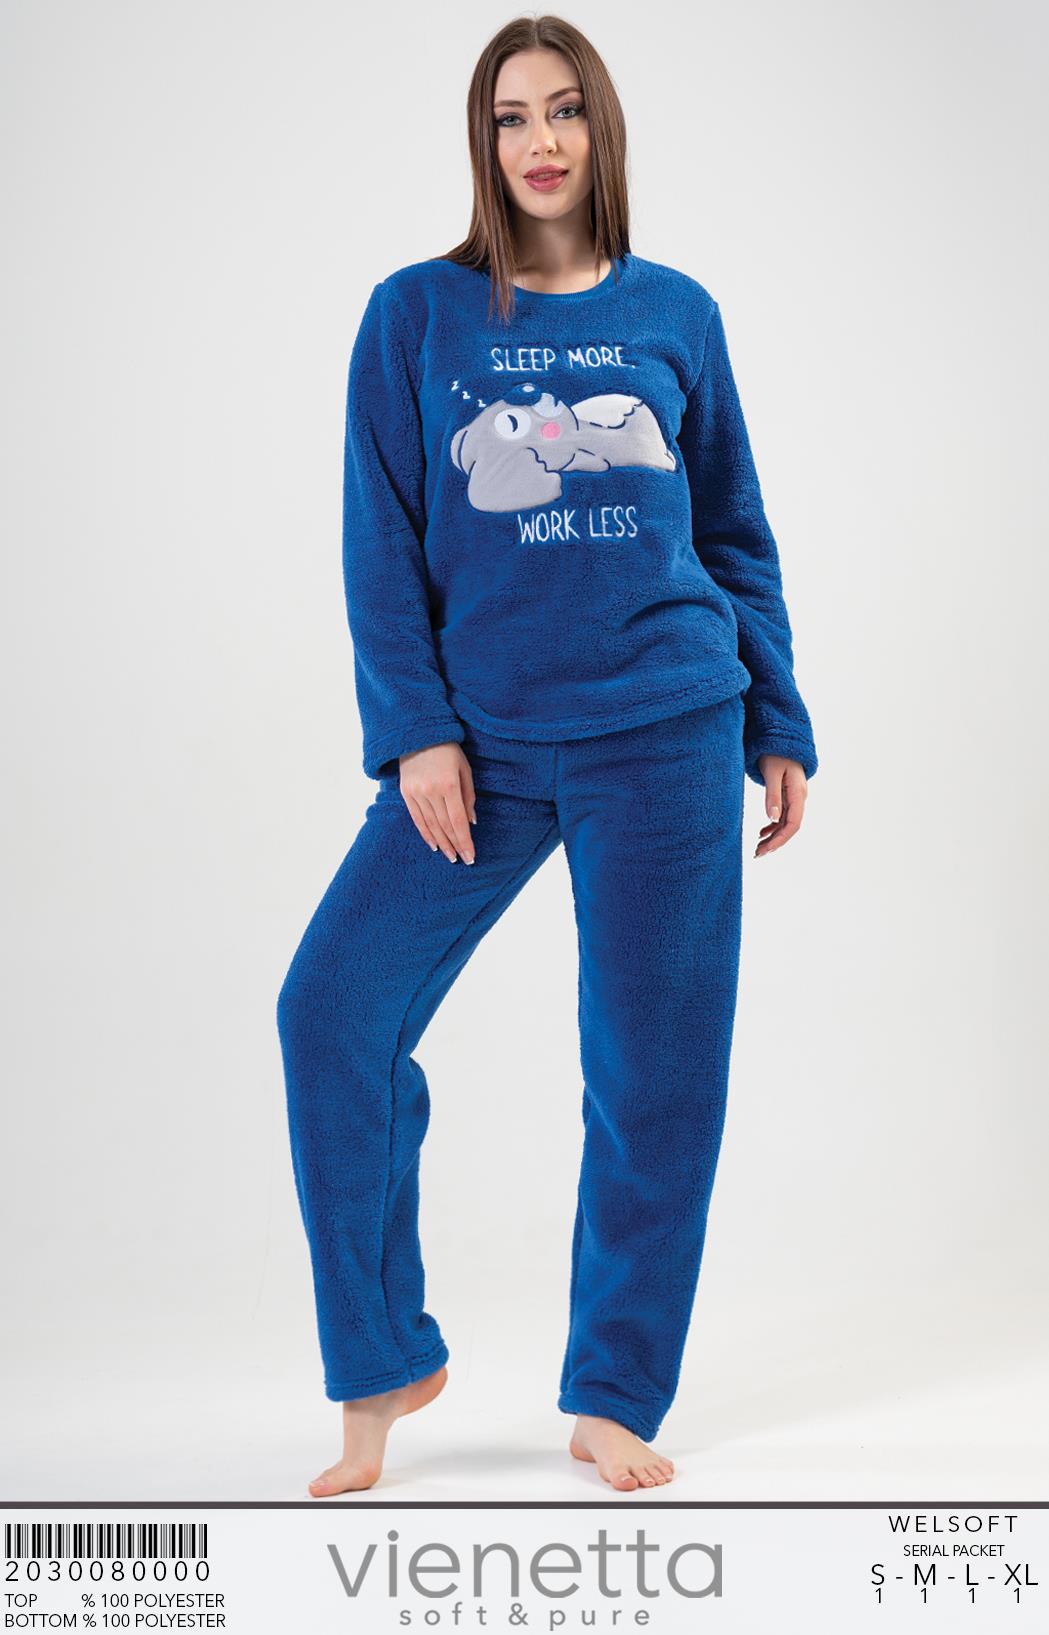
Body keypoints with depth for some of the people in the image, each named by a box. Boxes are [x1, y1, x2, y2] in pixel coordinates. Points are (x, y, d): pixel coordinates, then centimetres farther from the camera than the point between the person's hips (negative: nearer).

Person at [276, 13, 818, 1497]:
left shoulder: (676, 312, 8)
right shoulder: (418, 313, 4)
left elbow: (738, 534, 12)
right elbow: (381, 540, 2)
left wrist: (779, 728, 9)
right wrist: (413, 732, -7)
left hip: (667, 735, 1)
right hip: (482, 744, 0)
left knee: (654, 1071, 3)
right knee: (334, 1015, -6)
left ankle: (613, 1400, 21)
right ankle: (382, 1369, 13)